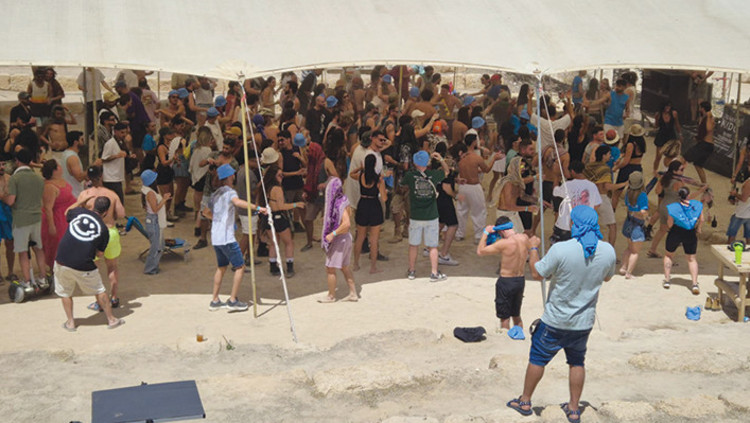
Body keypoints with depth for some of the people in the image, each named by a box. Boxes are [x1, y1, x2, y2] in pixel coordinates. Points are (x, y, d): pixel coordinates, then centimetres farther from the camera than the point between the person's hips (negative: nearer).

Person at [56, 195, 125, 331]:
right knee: (100, 291, 17)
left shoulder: (79, 212, 4)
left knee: (65, 292, 22)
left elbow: (67, 213, 29)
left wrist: (81, 201, 36)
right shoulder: (103, 229, 1)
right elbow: (100, 254, 6)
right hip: (83, 266, -2)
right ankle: (111, 319, 26)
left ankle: (70, 323, 23)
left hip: (62, 261, 2)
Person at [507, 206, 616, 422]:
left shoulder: (561, 250, -24)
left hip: (556, 322, -4)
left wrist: (533, 248, 3)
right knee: (577, 362, 20)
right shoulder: (608, 251, -9)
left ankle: (525, 401, 27)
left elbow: (537, 274, -11)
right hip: (584, 322, 4)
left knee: (537, 359, 13)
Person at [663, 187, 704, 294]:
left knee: (668, 255, 21)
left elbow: (669, 225, -12)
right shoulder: (697, 205, -10)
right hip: (690, 234, 2)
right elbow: (701, 220, -1)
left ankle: (667, 279, 20)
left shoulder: (674, 208, -16)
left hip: (675, 233, -1)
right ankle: (695, 283, -2)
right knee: (691, 258, 12)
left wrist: (668, 218, 8)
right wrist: (698, 228, 17)